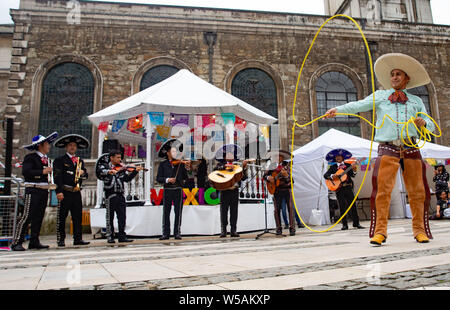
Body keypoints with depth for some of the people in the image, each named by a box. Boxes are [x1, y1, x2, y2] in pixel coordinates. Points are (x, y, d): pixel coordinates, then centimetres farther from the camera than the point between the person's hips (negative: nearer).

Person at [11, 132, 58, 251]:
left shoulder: (46, 159, 18)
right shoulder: (30, 157, -6)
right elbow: (25, 172, -18)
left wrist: (49, 183, 10)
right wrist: (42, 172, -19)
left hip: (44, 191, 8)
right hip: (33, 190, -8)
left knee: (39, 217, 9)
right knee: (27, 216, -9)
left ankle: (34, 241, 16)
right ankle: (16, 242, -3)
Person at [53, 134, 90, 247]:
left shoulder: (80, 161, 20)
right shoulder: (60, 160, 3)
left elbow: (86, 176, 17)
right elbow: (58, 177, -6)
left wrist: (83, 173, -6)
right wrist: (59, 191, -16)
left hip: (77, 193, 5)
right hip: (65, 192, -5)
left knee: (78, 216, 5)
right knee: (61, 217, 1)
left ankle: (78, 239, 10)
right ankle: (60, 240, 8)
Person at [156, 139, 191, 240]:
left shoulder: (180, 163, 7)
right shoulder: (163, 164, 7)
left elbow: (186, 178, 2)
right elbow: (158, 178, 0)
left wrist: (187, 168, -13)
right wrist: (167, 180, -16)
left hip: (178, 190, 0)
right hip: (167, 190, 0)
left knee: (178, 212, 1)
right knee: (166, 212, 2)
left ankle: (177, 233, 9)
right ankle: (165, 233, 10)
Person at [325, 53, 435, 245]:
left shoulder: (416, 101, 20)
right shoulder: (380, 96, 16)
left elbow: (431, 126, 18)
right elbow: (358, 105, 0)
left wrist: (423, 123, -6)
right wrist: (338, 109, -16)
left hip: (411, 148, 3)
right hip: (388, 148, -2)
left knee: (417, 191, 4)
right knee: (382, 189, -11)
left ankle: (419, 230, 16)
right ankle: (380, 231, -6)